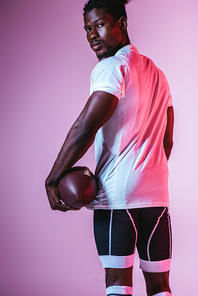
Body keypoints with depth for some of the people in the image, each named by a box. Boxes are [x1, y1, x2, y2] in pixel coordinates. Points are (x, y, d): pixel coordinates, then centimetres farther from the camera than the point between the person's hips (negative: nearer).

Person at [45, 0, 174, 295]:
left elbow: (85, 129, -17)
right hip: (157, 194, 7)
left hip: (116, 193, -7)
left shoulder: (112, 67, -7)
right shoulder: (156, 72, 19)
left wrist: (53, 179, -11)